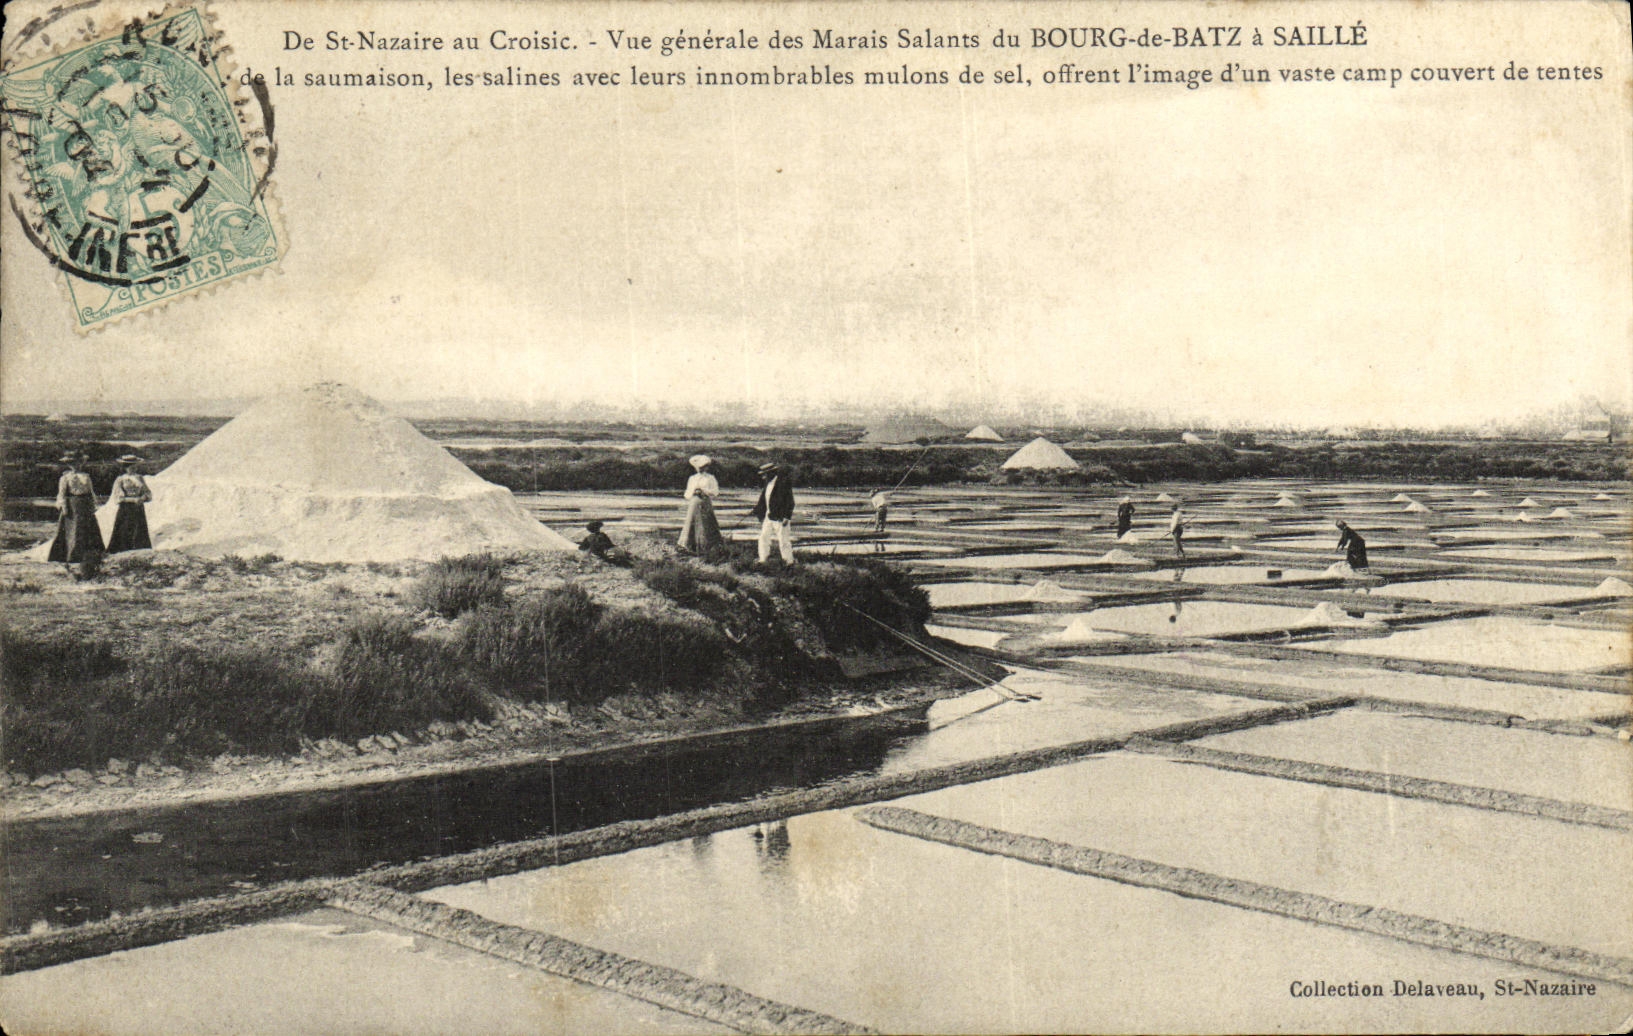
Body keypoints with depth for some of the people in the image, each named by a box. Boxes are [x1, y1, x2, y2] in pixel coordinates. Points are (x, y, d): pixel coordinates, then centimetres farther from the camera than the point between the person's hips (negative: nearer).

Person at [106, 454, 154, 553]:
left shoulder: (140, 478, 11)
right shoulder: (120, 480, -1)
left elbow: (148, 493, 10)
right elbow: (118, 497, -8)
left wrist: (142, 498, -12)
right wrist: (133, 499, -18)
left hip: (139, 511, 4)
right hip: (125, 511, -4)